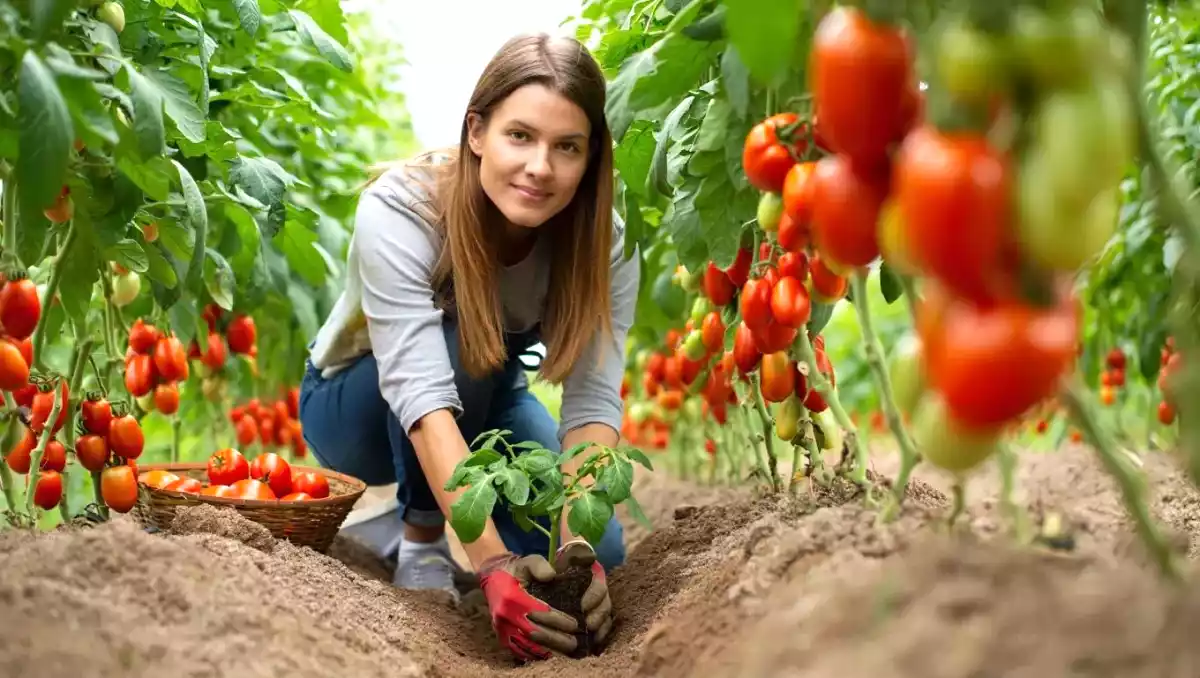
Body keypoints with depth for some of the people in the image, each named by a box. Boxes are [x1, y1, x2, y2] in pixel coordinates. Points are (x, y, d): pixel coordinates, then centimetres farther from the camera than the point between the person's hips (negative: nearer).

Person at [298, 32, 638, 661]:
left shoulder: (602, 241, -24)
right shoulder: (399, 208, -35)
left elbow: (593, 402, -30)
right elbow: (422, 397, -44)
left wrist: (578, 548, -47)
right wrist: (495, 565, -54)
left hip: (484, 404, 4)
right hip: (357, 407, -4)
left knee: (597, 548, -17)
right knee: (459, 344, -36)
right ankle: (421, 543, -12)